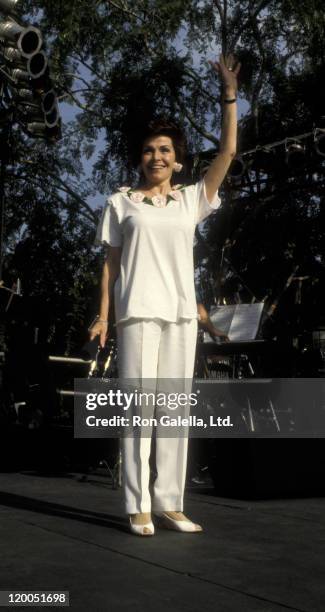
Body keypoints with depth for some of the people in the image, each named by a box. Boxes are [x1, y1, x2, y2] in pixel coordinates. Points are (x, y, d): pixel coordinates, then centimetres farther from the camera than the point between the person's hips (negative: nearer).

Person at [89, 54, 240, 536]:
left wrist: (229, 94, 8)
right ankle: (138, 506, -3)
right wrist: (103, 315, 0)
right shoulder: (121, 202, 10)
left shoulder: (191, 200, 15)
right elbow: (111, 262, 8)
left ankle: (169, 503, 8)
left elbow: (228, 153, 11)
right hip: (137, 311, -3)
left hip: (181, 313, 3)